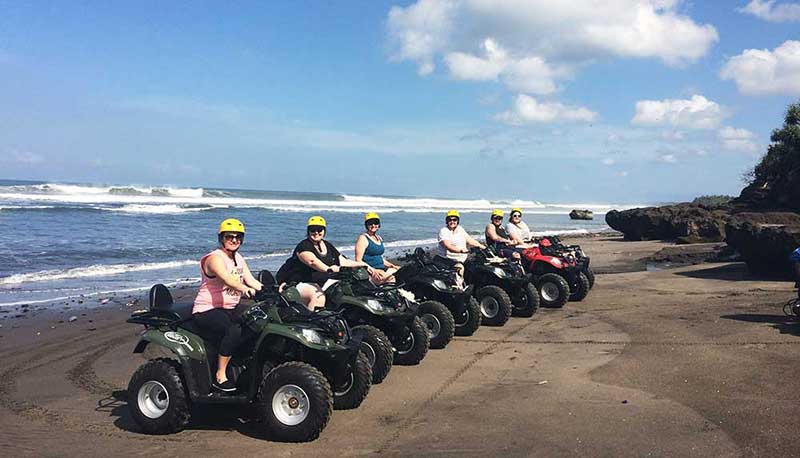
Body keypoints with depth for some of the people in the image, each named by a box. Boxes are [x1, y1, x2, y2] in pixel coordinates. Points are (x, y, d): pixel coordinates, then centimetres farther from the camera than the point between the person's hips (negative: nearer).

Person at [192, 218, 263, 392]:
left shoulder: (239, 259, 14)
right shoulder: (215, 258, -13)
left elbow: (251, 281, 5)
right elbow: (227, 279, -32)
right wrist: (245, 289, -51)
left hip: (230, 309, 8)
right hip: (207, 311, -8)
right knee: (235, 330, -33)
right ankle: (220, 376, -22)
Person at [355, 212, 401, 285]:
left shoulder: (379, 238, 20)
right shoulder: (363, 239, -4)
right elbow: (358, 260, -11)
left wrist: (392, 266, 16)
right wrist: (373, 271, -22)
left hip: (382, 269, 9)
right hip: (370, 272, -9)